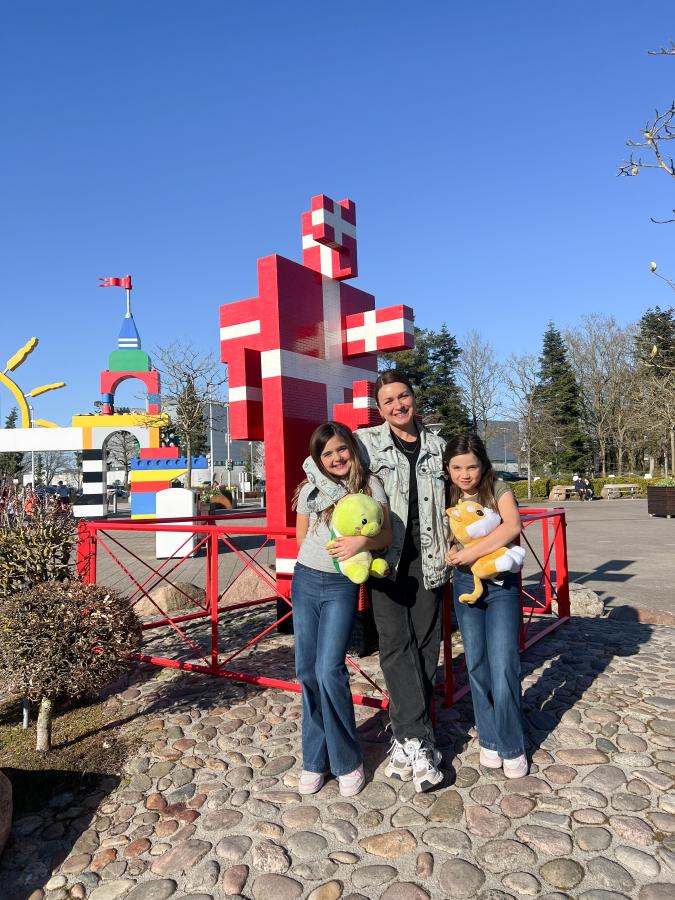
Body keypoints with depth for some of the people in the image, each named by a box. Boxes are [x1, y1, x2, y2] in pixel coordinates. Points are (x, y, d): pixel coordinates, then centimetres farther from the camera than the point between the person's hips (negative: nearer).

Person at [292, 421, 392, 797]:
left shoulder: (370, 485, -3)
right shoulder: (311, 490, 3)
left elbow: (386, 535, -5)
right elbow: (302, 537, 11)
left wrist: (362, 541, -24)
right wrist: (332, 547, -5)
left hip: (342, 587, -3)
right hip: (306, 581, 3)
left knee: (329, 670, -11)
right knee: (307, 671, 7)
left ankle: (348, 761, 9)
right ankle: (315, 759, 23)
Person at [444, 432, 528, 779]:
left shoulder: (498, 489, -8)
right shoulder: (448, 497, 1)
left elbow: (512, 526, -25)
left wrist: (470, 553, -27)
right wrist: (452, 553, -16)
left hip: (501, 585, -3)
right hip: (465, 585, 3)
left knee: (503, 666, -5)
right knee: (476, 665, 10)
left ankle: (512, 746, 13)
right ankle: (489, 738, 26)